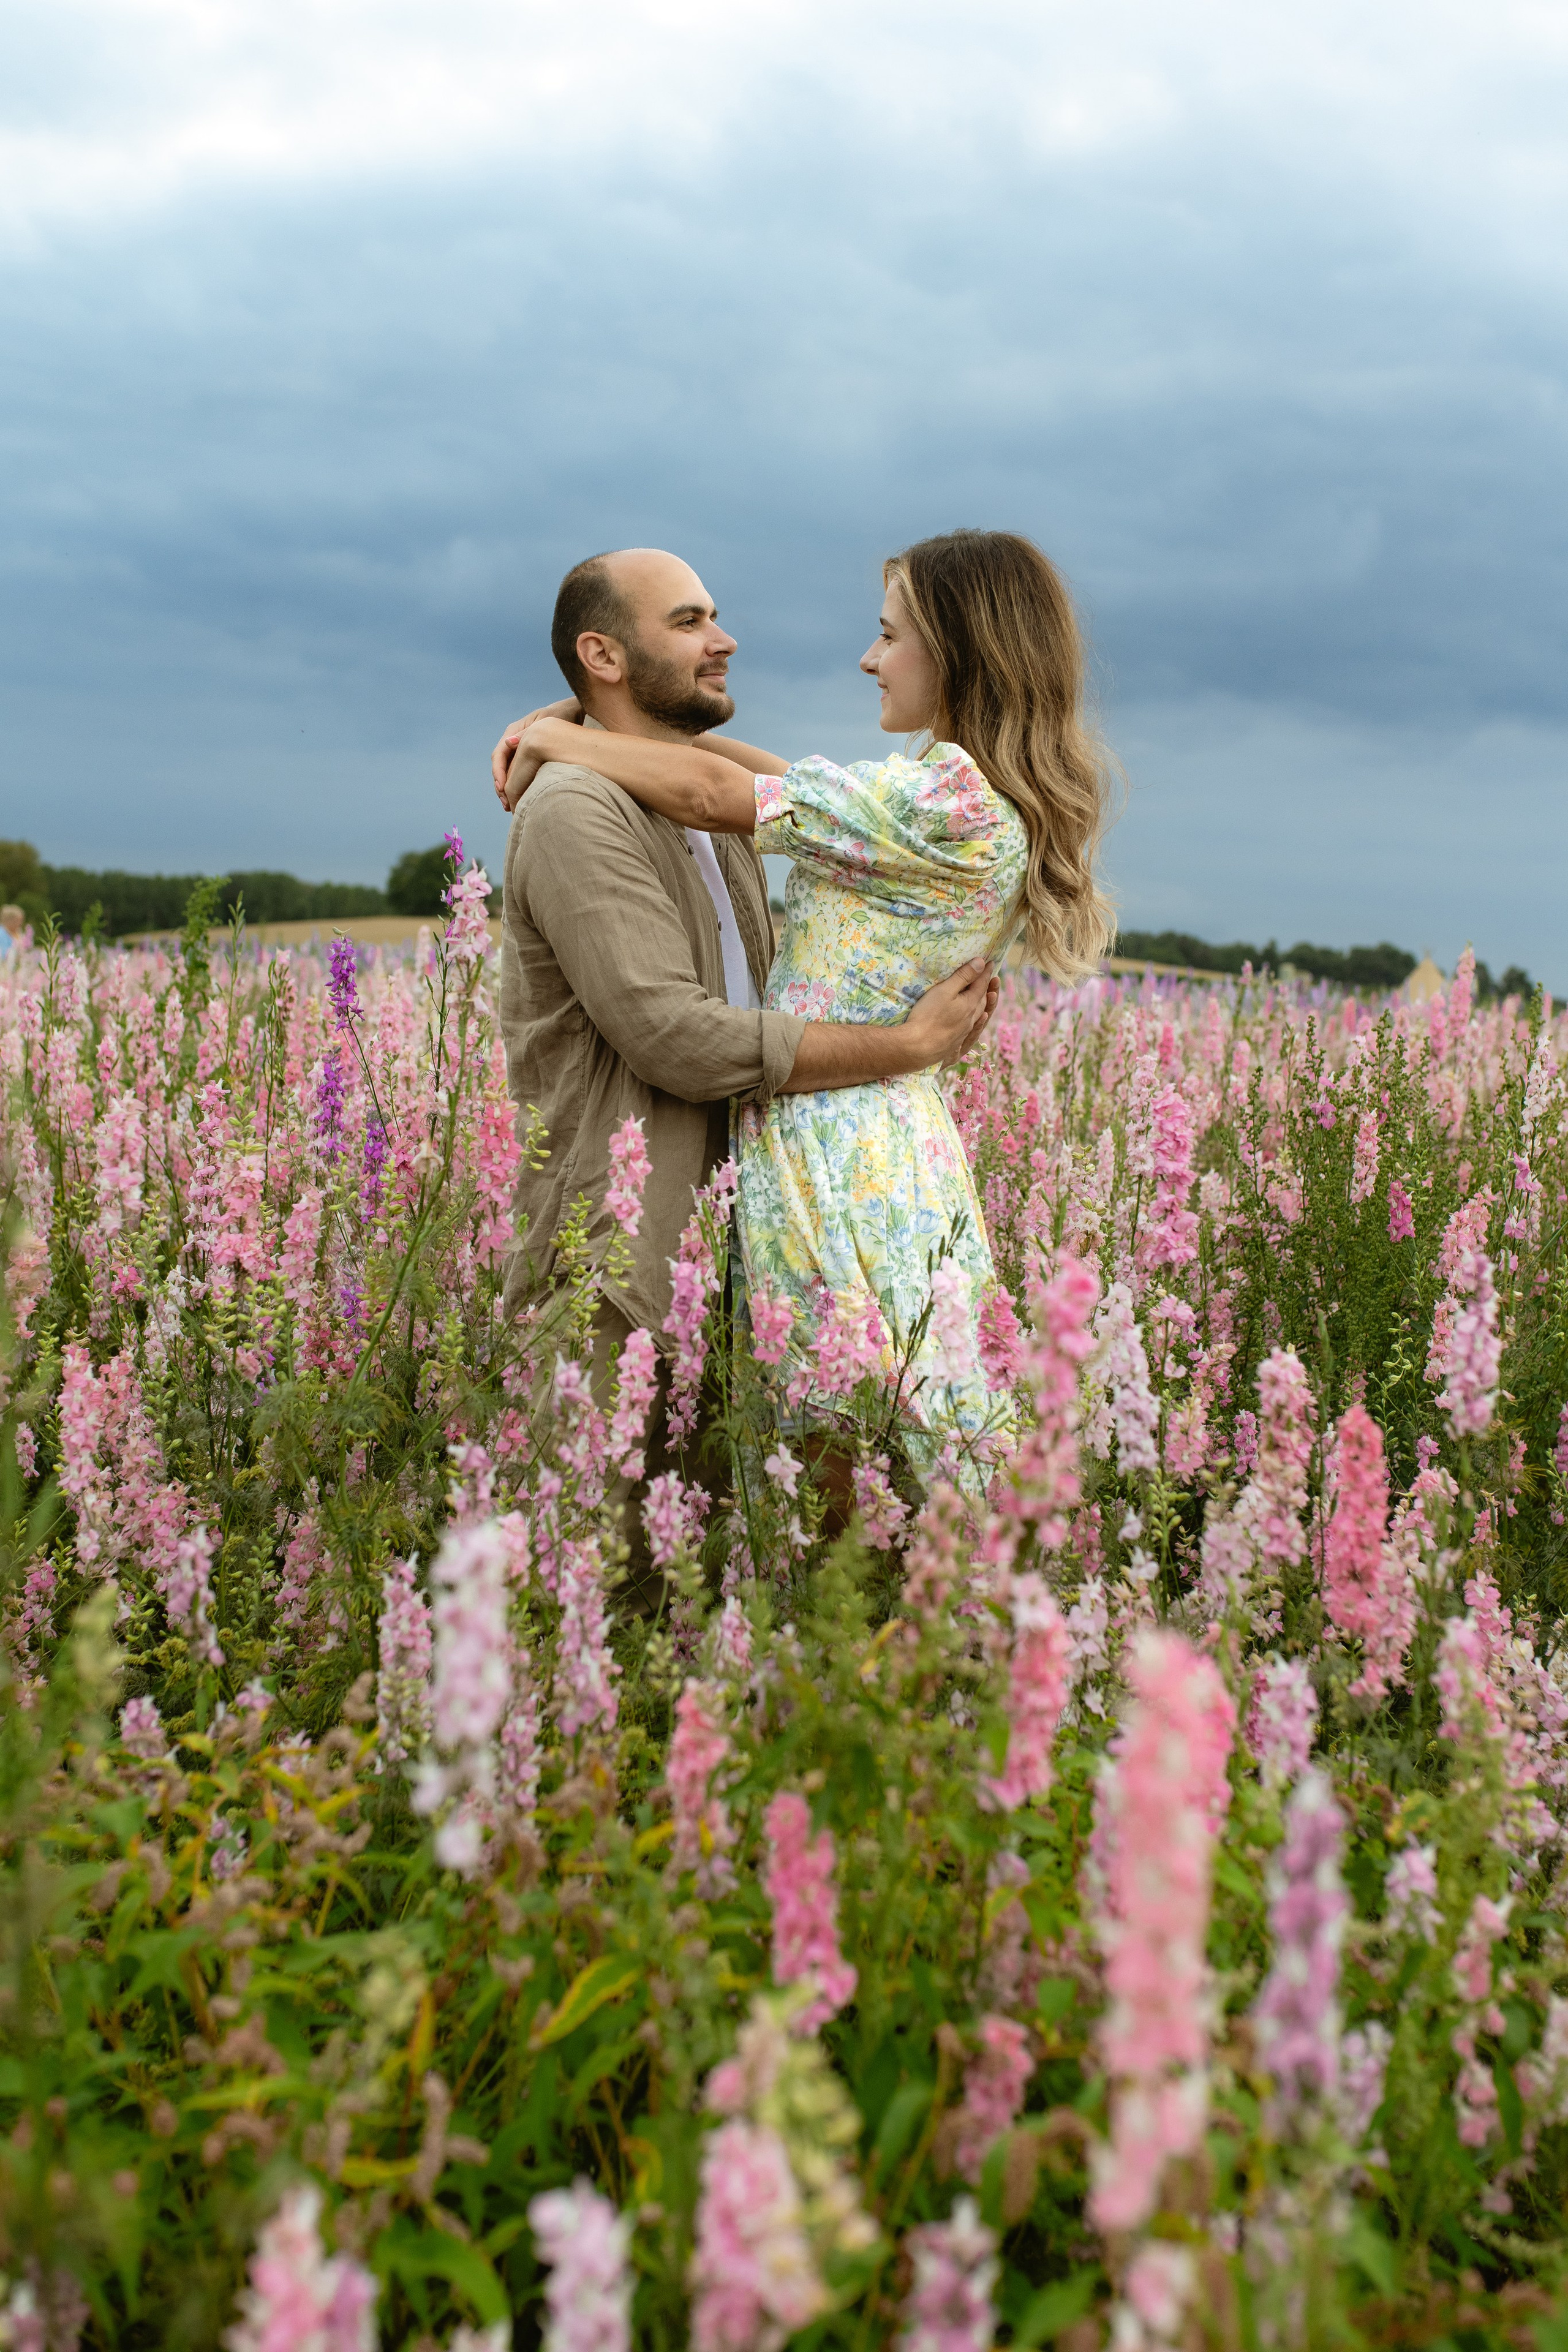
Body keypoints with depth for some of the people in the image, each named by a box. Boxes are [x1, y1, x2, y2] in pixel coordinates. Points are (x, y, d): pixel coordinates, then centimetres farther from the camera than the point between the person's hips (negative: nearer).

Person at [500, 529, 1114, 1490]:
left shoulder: (946, 799, -17)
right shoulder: (1009, 808, 13)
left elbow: (719, 794, -13)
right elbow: (788, 781, 15)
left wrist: (561, 740, 2)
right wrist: (613, 722, 10)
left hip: (838, 1152, -9)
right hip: (907, 1131, 9)